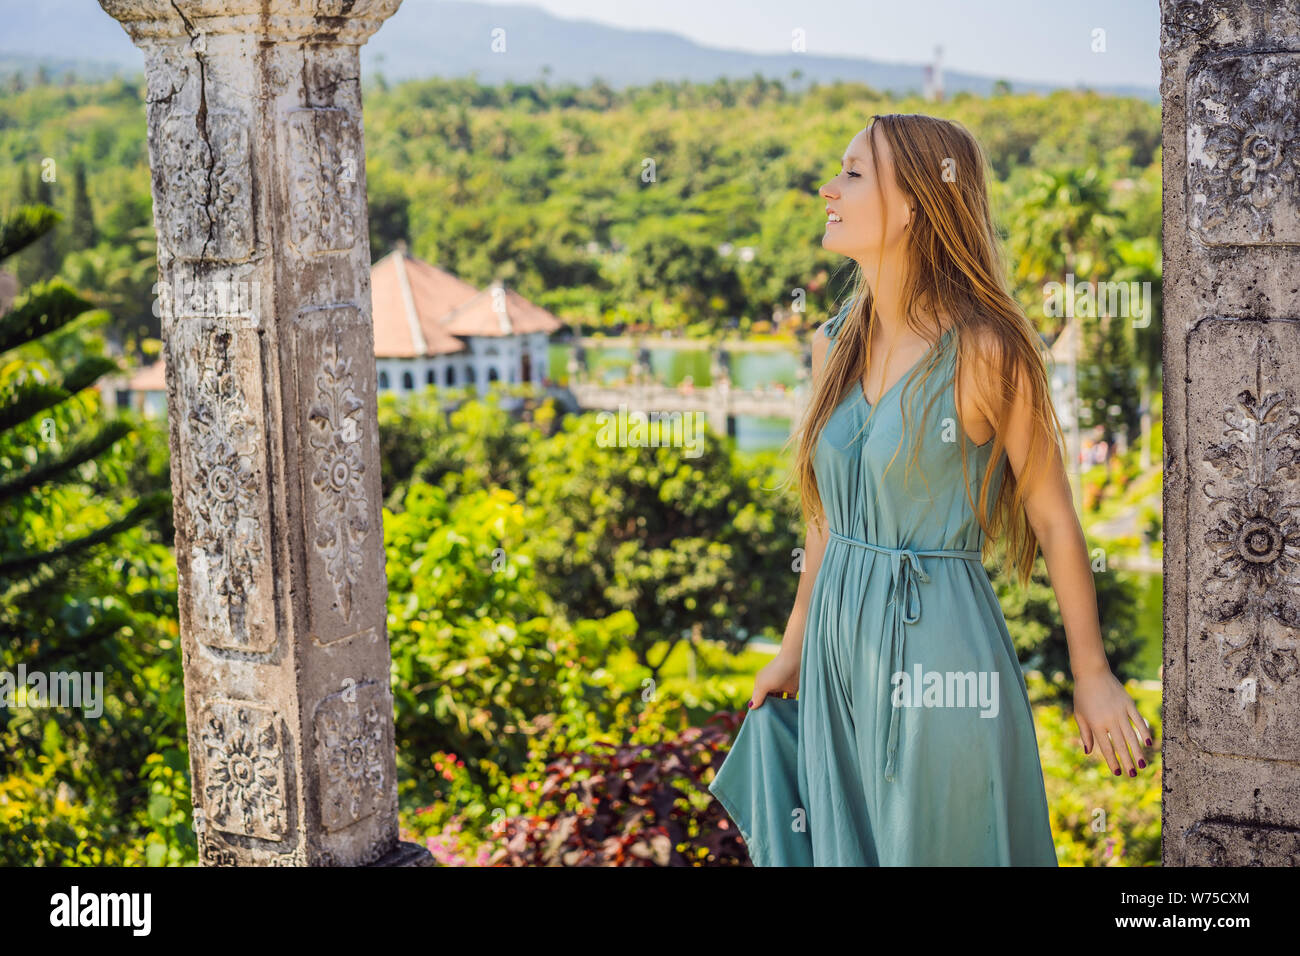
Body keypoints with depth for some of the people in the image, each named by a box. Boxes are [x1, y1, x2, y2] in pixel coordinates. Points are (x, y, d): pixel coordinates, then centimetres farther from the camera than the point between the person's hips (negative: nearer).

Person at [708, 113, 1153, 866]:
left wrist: (1093, 676, -5)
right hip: (841, 644, 6)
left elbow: (1054, 519, -9)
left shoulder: (984, 351, -14)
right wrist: (793, 651, 17)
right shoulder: (836, 345, 5)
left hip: (939, 644, -6)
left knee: (940, 846, 8)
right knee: (844, 845, 17)